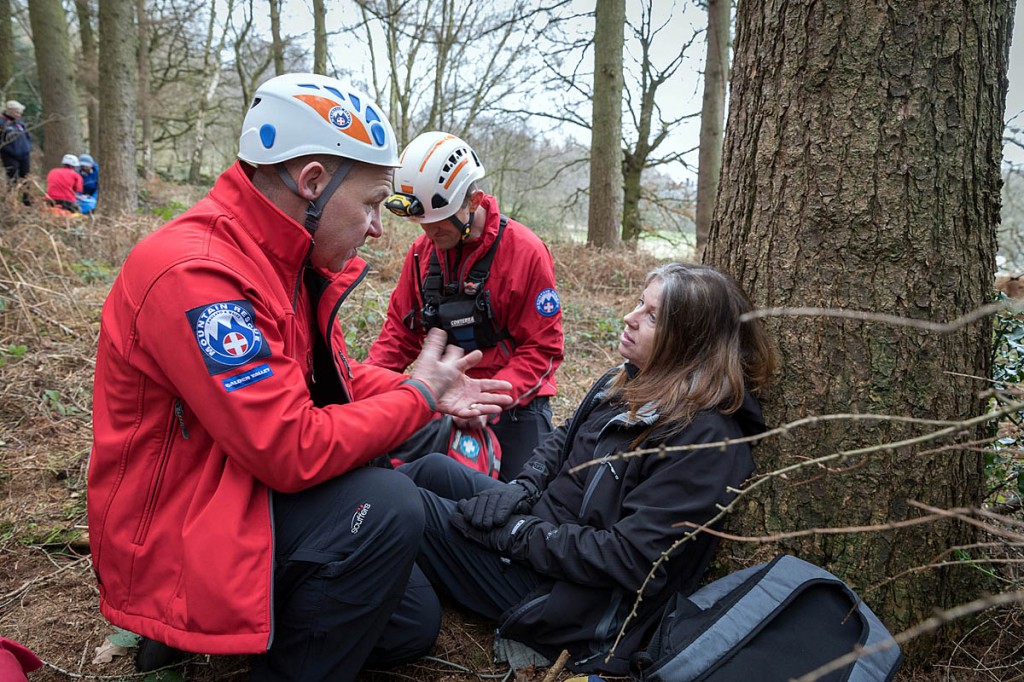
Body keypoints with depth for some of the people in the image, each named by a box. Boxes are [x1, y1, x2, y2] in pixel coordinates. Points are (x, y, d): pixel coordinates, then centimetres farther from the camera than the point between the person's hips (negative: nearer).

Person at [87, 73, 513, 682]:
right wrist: (417, 394, -18)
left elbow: (333, 379, 11)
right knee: (386, 505, -30)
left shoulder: (293, 260, 2)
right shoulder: (195, 272, -29)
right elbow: (292, 450, -32)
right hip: (171, 538, -9)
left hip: (249, 494, 9)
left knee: (414, 626, 12)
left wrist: (434, 393, -3)